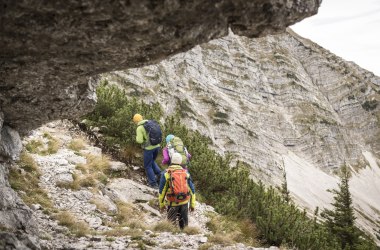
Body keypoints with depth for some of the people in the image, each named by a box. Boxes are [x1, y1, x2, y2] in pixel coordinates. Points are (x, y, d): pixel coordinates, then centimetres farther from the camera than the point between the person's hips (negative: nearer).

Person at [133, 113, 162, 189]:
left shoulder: (139, 128, -12)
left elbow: (139, 141, -19)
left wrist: (137, 138, 3)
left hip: (149, 148, -6)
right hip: (157, 146, 6)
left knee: (148, 166, 10)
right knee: (152, 161, 30)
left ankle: (153, 184, 13)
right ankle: (159, 174, 14)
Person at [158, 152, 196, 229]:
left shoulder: (166, 173, -6)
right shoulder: (186, 173, 3)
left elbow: (162, 191, -4)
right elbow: (192, 190, 6)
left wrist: (161, 204, 6)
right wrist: (192, 204, 14)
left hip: (172, 203, -3)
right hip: (184, 202, 3)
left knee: (171, 222, 8)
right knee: (184, 223, 14)